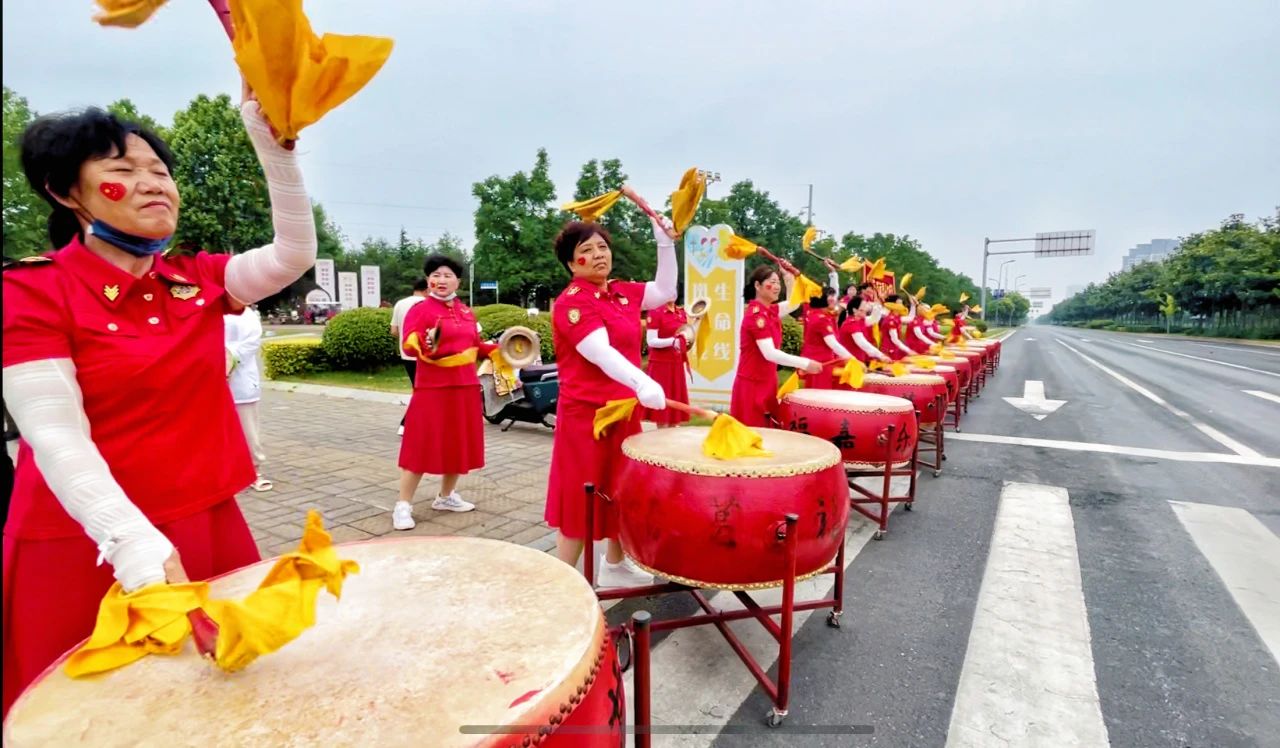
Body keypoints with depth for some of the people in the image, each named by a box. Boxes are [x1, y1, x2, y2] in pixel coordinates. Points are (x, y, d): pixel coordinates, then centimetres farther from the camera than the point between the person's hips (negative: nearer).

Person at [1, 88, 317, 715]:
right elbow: (56, 439, -18)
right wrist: (135, 545, -31)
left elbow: (294, 254, -8)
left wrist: (271, 137, -16)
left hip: (208, 530, 4)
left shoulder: (198, 282, 5)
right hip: (85, 550, -4)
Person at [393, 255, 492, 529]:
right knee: (422, 445, -4)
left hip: (466, 387, 6)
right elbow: (408, 344, -16)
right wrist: (426, 345, -36)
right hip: (433, 388, -6)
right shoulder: (420, 309, -5)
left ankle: (446, 496, 29)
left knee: (459, 443, 13)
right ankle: (403, 505, 7)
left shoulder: (467, 312, 13)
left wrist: (496, 350, 6)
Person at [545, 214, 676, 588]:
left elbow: (665, 291, 18)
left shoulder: (622, 292, 9)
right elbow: (601, 353, -29)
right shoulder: (572, 301, -16)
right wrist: (642, 383, -44)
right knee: (581, 500, 0)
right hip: (586, 413, -8)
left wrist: (666, 243, 8)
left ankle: (614, 565, 36)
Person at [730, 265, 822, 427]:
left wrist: (790, 277, 9)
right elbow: (770, 354, -26)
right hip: (752, 385, -9)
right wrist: (805, 363, -26)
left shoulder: (770, 311, 9)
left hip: (765, 383, 9)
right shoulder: (756, 314, -19)